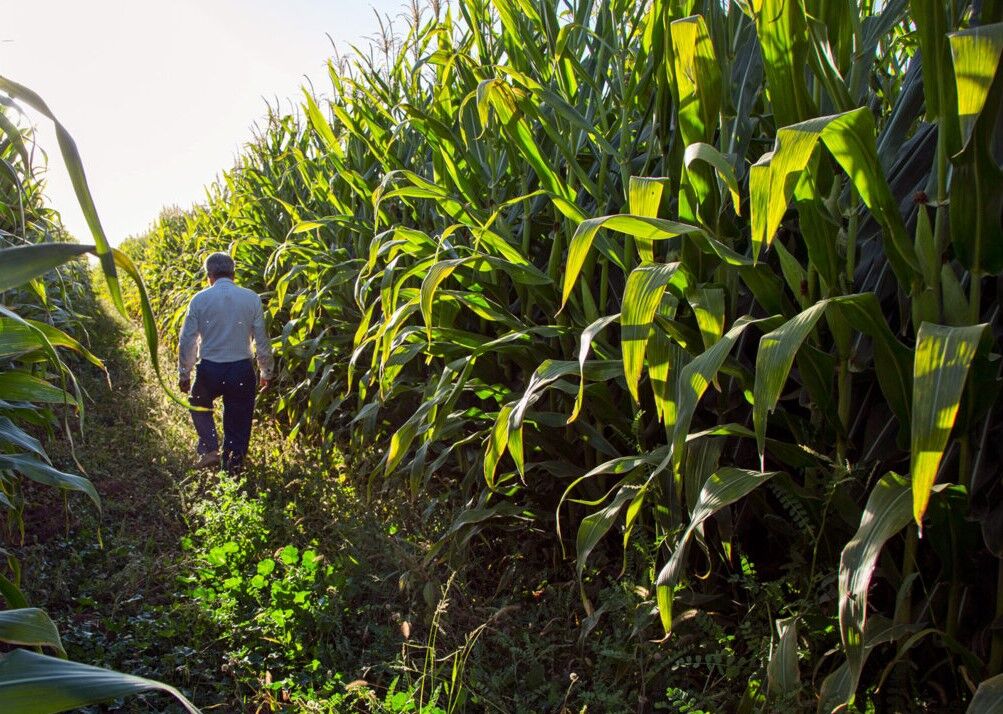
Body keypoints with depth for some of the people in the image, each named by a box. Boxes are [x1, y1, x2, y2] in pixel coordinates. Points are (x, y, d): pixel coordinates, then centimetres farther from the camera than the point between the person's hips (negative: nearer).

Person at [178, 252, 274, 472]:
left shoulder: (199, 299, -4)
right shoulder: (251, 298, -4)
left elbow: (187, 340, 0)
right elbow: (262, 340, 0)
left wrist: (184, 374, 12)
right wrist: (266, 371, 12)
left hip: (209, 370, 0)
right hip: (242, 369, 0)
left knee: (199, 405, 28)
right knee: (238, 421, 13)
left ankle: (210, 450, 15)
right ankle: (232, 468, 17)